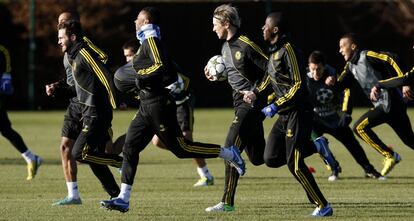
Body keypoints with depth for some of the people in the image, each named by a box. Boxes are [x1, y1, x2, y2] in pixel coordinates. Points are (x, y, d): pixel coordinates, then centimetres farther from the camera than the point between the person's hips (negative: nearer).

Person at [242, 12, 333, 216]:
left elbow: (299, 85, -20)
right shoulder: (274, 51, 12)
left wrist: (276, 106, -20)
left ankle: (323, 206, -1)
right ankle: (313, 146, 17)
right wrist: (256, 95, 13)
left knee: (294, 164, -10)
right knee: (271, 159, 2)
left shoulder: (288, 50, -16)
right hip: (284, 115, 9)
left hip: (298, 113, -9)